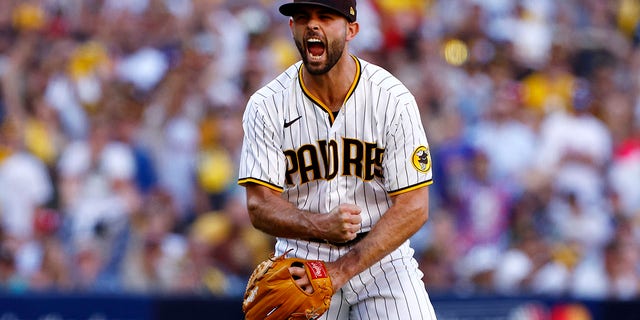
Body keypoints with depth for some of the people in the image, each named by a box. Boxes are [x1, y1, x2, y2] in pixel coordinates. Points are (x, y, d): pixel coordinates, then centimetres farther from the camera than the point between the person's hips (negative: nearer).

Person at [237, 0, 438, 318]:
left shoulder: (393, 100, -10)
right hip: (301, 254, 1)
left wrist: (341, 271, -22)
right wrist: (322, 226, -29)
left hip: (382, 255, -1)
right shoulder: (267, 105, -5)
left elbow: (413, 208, -13)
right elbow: (259, 205, -9)